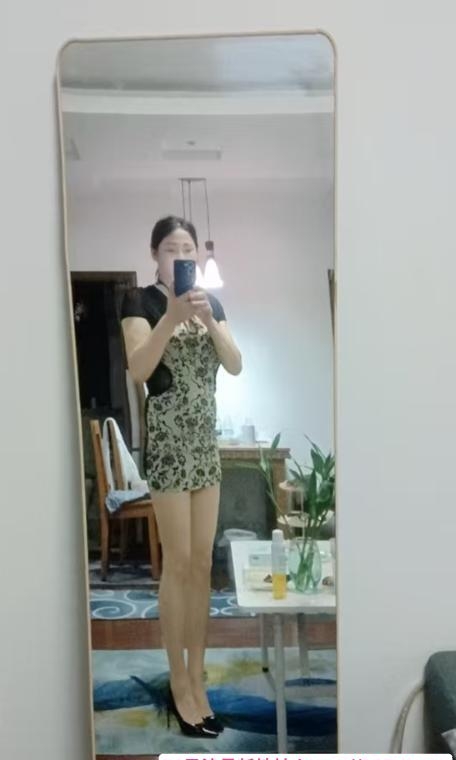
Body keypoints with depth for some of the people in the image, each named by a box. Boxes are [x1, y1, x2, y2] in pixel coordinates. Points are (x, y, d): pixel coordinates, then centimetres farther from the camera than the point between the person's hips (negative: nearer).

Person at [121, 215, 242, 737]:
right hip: (167, 438, -6)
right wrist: (172, 316, -28)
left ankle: (196, 678, 20)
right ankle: (179, 686, 11)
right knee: (178, 563, -3)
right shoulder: (141, 301, -4)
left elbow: (236, 366, 2)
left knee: (203, 564, 8)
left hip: (205, 438, 6)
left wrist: (208, 320, -12)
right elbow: (138, 370, -18)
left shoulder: (211, 301, 13)